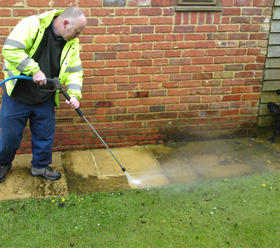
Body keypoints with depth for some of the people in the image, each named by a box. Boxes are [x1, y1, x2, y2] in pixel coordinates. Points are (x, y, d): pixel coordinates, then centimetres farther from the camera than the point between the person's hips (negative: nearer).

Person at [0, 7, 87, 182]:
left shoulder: (72, 43, -2)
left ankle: (41, 166, 35)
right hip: (18, 96, -4)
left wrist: (74, 94, -13)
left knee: (45, 136, 13)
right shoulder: (32, 25, -19)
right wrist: (34, 70, -30)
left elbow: (75, 71, 2)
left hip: (45, 100, 4)